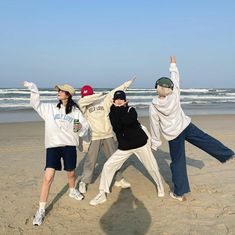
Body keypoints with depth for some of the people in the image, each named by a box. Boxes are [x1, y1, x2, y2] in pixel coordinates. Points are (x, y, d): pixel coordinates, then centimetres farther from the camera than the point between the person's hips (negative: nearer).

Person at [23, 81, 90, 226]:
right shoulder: (50, 108, 9)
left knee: (71, 173, 15)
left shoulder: (76, 111, 4)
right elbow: (36, 104, 6)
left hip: (69, 145, 0)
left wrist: (81, 128, -17)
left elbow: (85, 127, 5)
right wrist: (34, 91, -6)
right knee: (48, 178, -9)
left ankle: (72, 191, 49)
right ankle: (41, 210, 1)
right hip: (53, 146, 0)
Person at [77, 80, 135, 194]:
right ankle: (83, 182, 19)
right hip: (93, 137, -3)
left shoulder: (104, 99, 0)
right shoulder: (83, 105, -6)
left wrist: (127, 83, 2)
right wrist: (98, 95, -26)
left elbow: (115, 92, 3)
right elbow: (81, 101, -26)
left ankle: (119, 180, 30)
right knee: (90, 161, 1)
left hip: (108, 135, 3)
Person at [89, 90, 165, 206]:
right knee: (107, 166, -7)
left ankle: (160, 186, 32)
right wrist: (118, 109, -15)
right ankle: (102, 194, 4)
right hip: (124, 147, 2)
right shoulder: (112, 113, 3)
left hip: (141, 143, -2)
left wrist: (121, 108, -13)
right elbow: (116, 127, -18)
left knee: (152, 167, 4)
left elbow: (127, 121, -26)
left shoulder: (131, 110, -4)